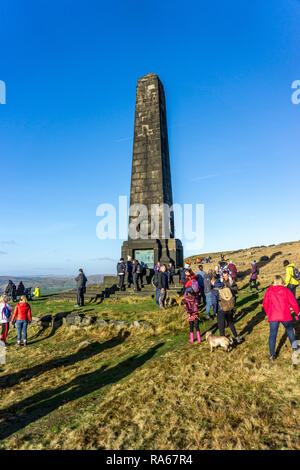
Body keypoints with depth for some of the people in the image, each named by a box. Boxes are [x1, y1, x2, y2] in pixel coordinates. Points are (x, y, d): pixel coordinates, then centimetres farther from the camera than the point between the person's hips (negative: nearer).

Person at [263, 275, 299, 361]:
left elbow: (265, 303, 4)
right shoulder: (286, 290, -1)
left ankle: (272, 354, 0)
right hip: (285, 316, 1)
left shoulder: (269, 290, 1)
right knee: (289, 330, 25)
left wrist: (268, 313, 19)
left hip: (273, 316, -1)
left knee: (273, 334, 4)